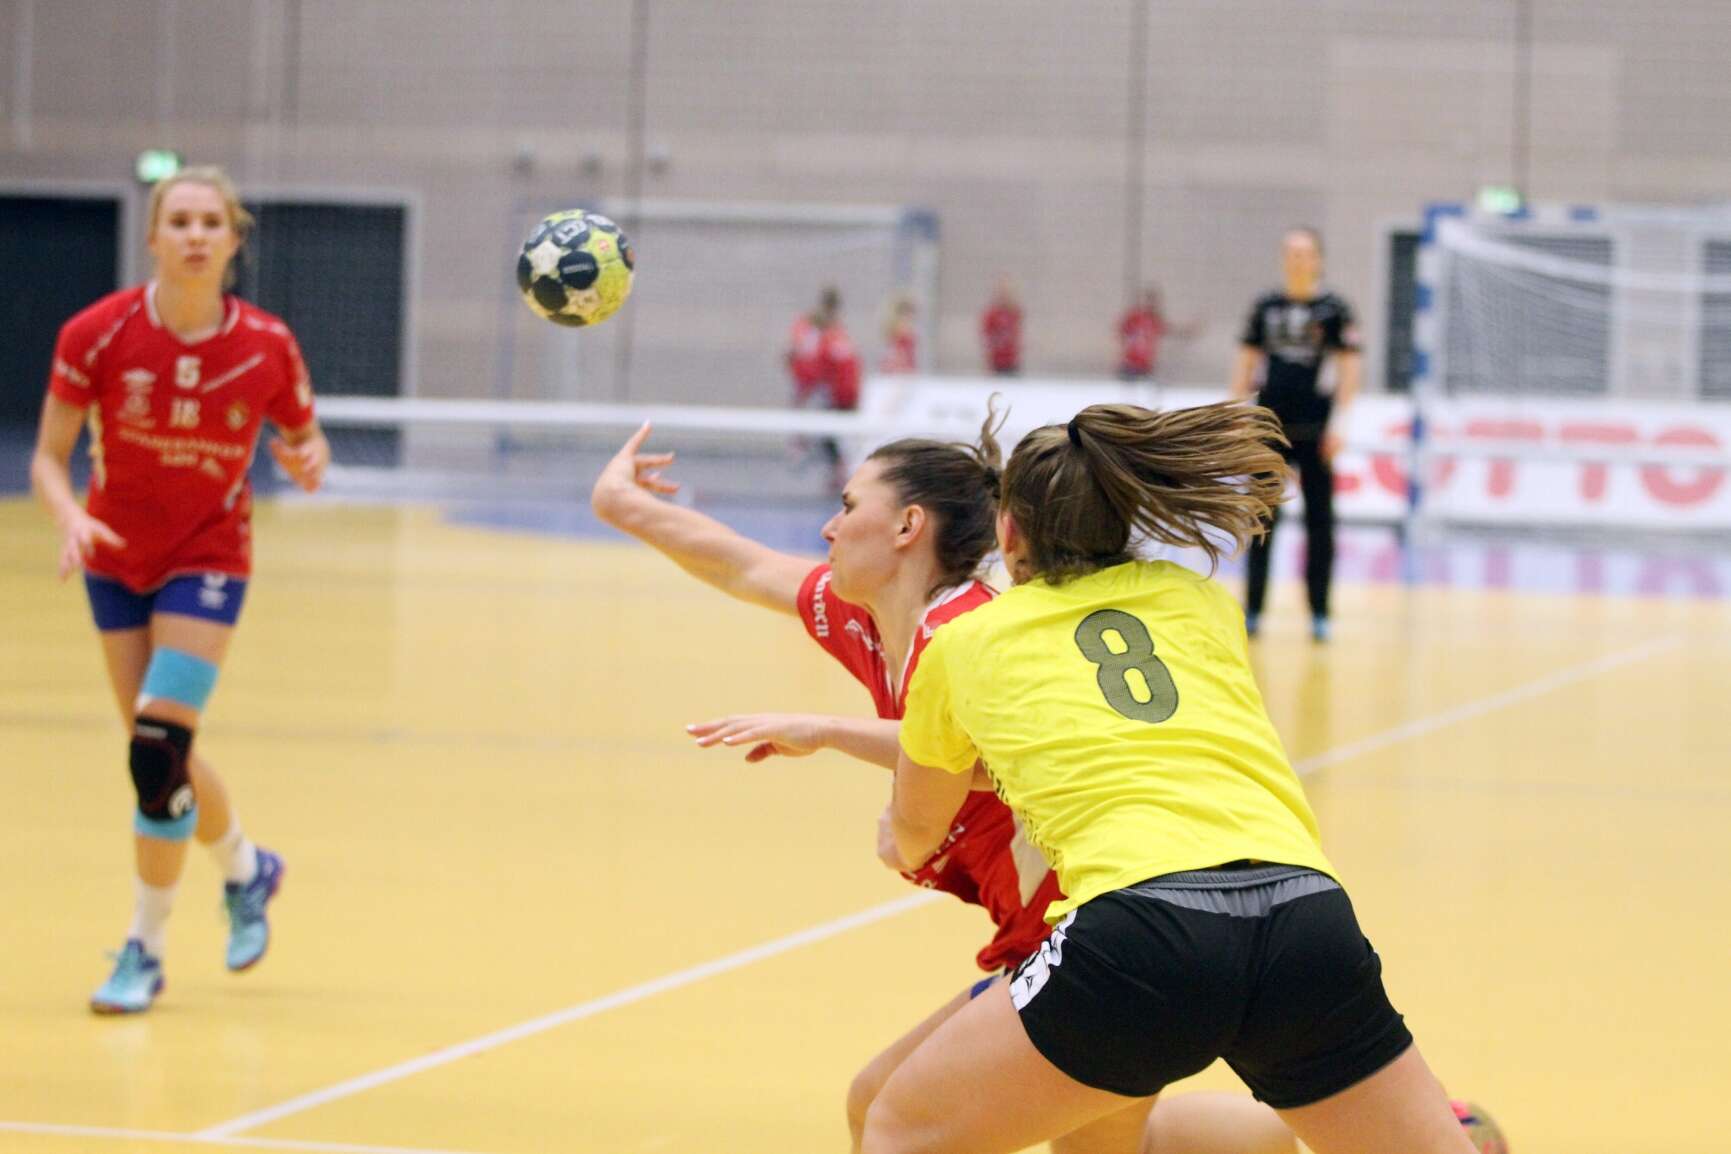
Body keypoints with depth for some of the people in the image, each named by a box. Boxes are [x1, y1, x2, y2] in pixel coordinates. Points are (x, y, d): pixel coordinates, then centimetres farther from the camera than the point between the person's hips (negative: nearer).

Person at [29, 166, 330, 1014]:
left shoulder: (267, 347, -14)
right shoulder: (98, 334, -16)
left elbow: (304, 442, 2)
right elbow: (49, 459, -11)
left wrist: (308, 463, -22)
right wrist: (71, 518, -31)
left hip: (207, 558, -2)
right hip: (117, 558, 2)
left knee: (157, 753, -16)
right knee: (160, 757, 10)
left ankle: (144, 950, -2)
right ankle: (245, 869, 41)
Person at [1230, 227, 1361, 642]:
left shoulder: (1334, 309, -1)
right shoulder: (1266, 307, 9)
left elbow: (1349, 370, -3)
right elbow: (1246, 363, 13)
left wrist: (1337, 421, -10)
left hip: (1314, 431, -3)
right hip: (1270, 427, 3)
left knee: (1319, 521, 1)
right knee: (1262, 521, 5)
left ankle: (1319, 614, 7)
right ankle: (1253, 609, 9)